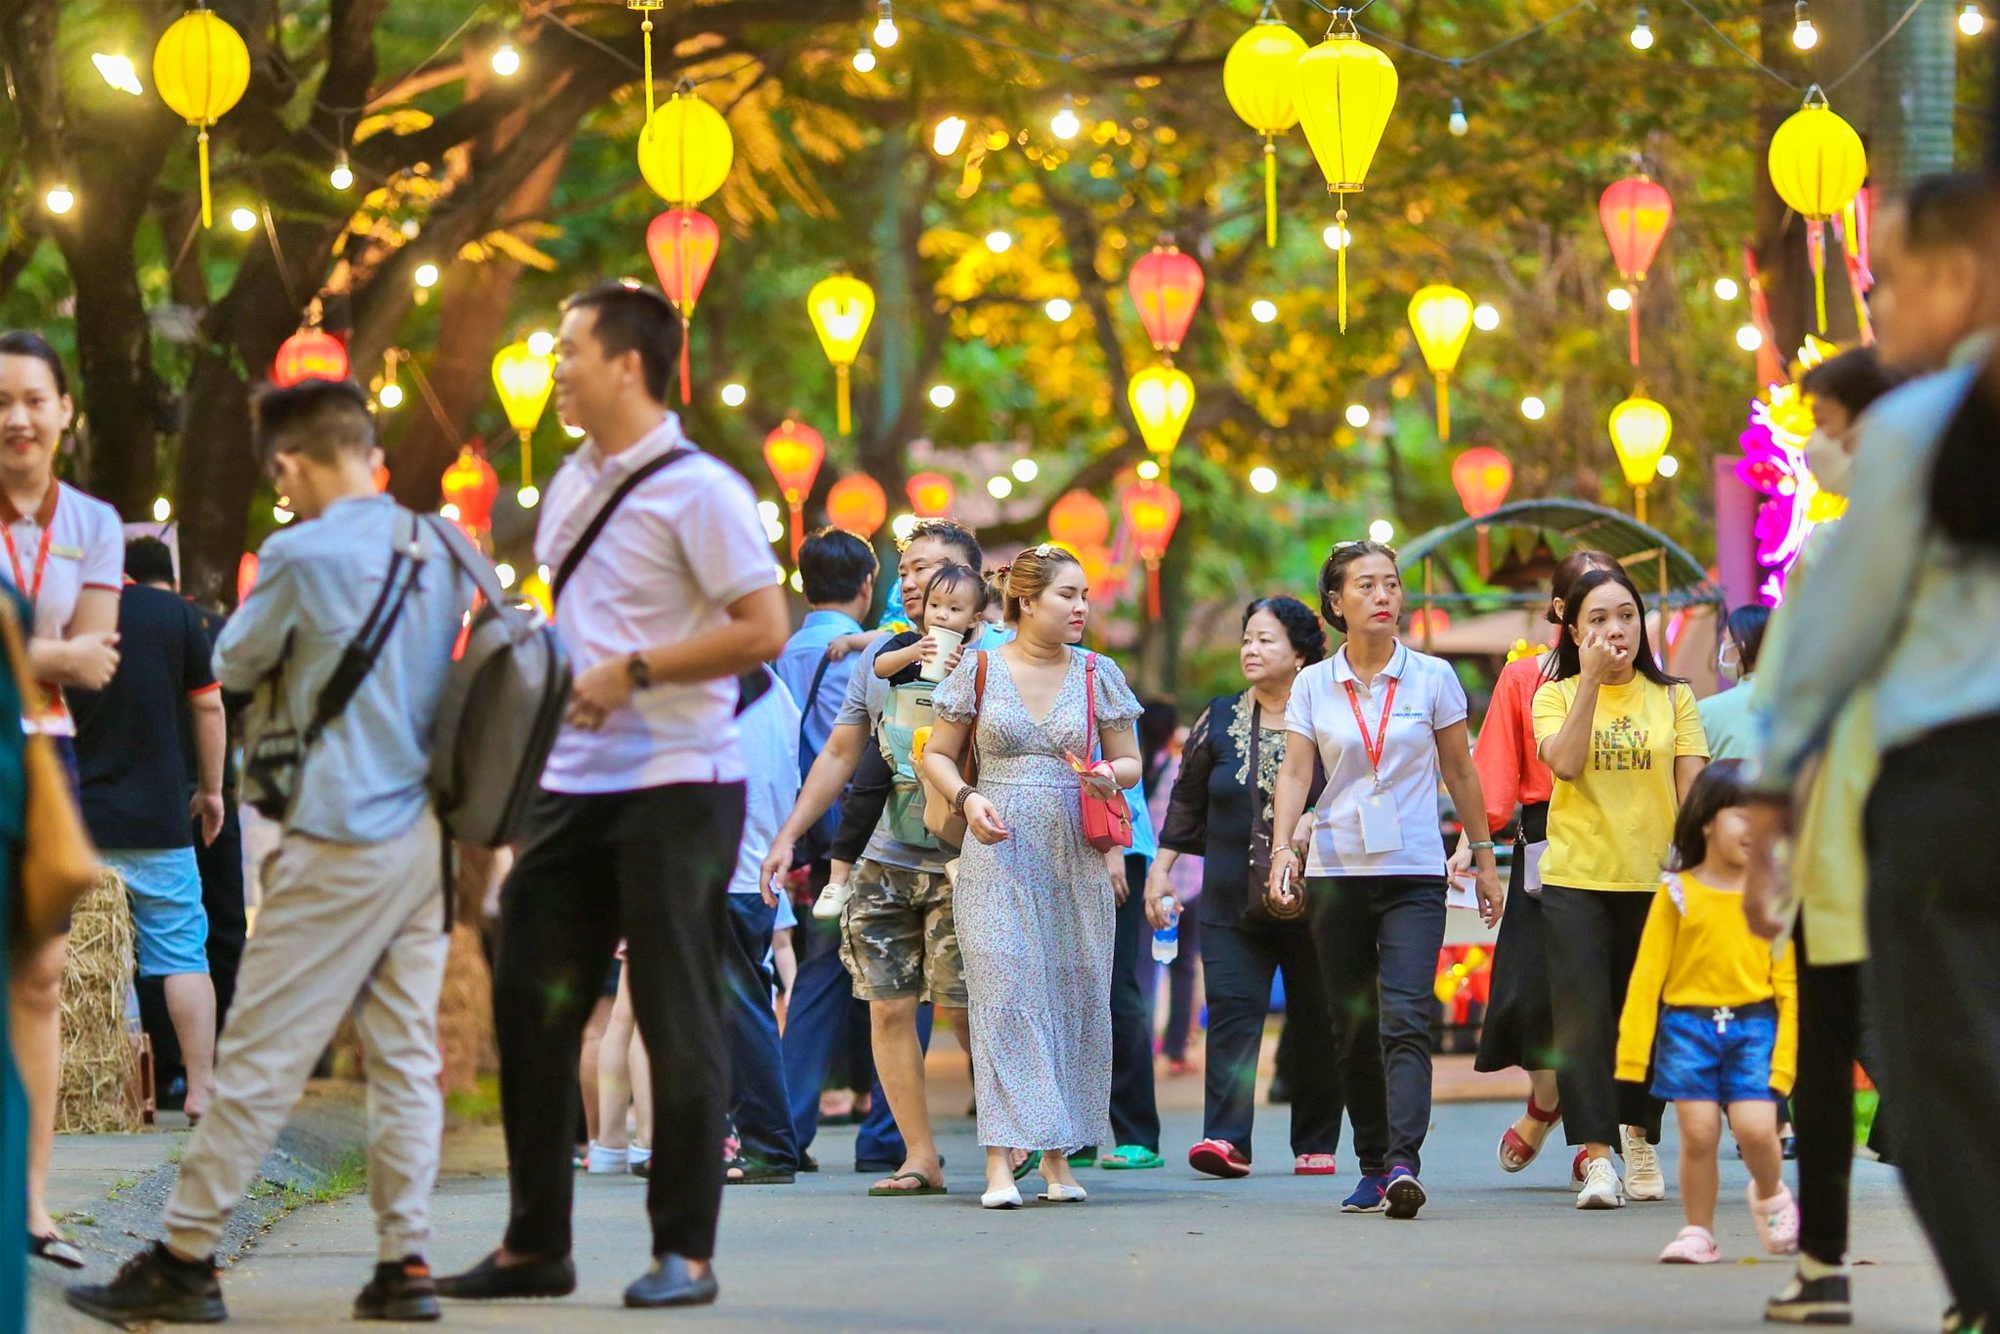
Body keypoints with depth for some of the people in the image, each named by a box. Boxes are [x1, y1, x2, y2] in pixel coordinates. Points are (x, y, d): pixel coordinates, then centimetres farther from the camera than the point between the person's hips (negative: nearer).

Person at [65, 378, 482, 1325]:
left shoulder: (301, 555, -10)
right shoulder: (440, 553, 7)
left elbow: (234, 668, 3)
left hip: (343, 839, -6)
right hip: (429, 835, 6)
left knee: (261, 1054, -3)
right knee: (405, 1052, 8)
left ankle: (185, 1259, 1)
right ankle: (404, 1263, 5)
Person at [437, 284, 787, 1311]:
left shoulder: (697, 490, -10)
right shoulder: (570, 487, 15)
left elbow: (763, 629, -15)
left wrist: (633, 673, -18)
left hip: (674, 785, -8)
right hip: (571, 784, 8)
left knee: (677, 1024, -2)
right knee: (529, 1006, 6)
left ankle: (685, 1252, 5)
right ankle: (534, 1245, 14)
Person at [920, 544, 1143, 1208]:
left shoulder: (1097, 673, 9)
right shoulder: (980, 668, 3)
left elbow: (1130, 761, 15)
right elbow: (937, 756, 9)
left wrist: (1111, 777, -8)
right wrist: (967, 800, -10)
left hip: (1077, 855, 2)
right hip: (998, 852, -2)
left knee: (1073, 996, 0)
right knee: (1004, 992, -11)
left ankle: (1058, 1156, 7)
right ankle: (1002, 1160, -14)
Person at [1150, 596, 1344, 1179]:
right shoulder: (1220, 720, 10)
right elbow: (1186, 802, 15)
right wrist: (1161, 867, 9)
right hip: (1233, 901, 1)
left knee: (1315, 1022, 3)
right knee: (1232, 1011, -12)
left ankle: (1315, 1143, 13)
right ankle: (1227, 1139, -18)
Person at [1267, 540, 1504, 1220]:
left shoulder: (1432, 677, 3)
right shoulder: (1313, 686, 5)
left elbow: (1460, 771, 9)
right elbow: (1294, 771, -2)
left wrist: (1484, 857, 12)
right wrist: (1285, 845, -18)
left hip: (1414, 871, -2)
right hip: (1337, 870, 2)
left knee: (1404, 1019, -16)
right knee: (1352, 1030, 6)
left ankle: (1404, 1163, -27)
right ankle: (1374, 1166, 15)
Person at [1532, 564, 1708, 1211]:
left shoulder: (1673, 698, 7)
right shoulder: (1557, 695, 4)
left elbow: (1692, 787, 3)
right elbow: (1564, 763, -13)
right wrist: (1591, 680, -14)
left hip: (1652, 880, 1)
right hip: (1575, 881, -1)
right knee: (1582, 1018, -9)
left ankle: (1640, 1138, 28)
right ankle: (1596, 1157, -11)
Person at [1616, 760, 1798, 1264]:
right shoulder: (1678, 894, 0)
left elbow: (1787, 979, 3)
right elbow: (1647, 972, 1)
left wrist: (1785, 1054, -4)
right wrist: (1633, 1047, -4)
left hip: (1754, 1024, 0)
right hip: (1688, 1023, 0)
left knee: (1755, 1128, -11)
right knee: (1698, 1132, -5)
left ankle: (1770, 1194, 21)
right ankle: (1698, 1232, 12)